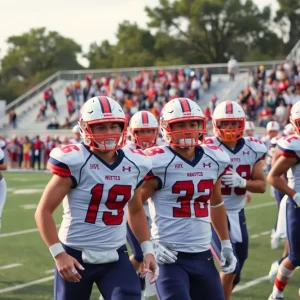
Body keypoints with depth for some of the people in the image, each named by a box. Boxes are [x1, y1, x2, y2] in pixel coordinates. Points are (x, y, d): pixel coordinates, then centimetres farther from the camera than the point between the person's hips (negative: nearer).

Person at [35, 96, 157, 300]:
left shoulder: (134, 164, 2)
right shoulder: (74, 162, -14)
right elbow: (44, 212, -11)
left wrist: (147, 250, 10)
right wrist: (59, 254, -18)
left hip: (116, 256, 4)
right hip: (76, 256, -3)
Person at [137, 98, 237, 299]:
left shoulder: (214, 160, 6)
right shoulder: (158, 163, -12)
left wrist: (226, 243, 22)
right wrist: (150, 246, -14)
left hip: (203, 255, 6)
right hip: (170, 256, -6)